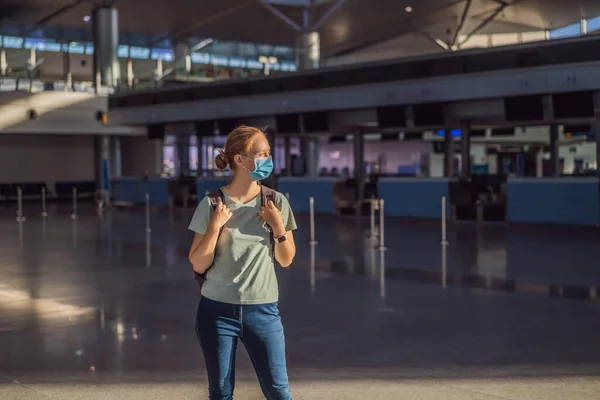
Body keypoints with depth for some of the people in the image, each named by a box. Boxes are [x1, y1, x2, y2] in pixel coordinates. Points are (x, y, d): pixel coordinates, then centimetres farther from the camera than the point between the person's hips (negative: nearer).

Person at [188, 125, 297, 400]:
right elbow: (198, 265, -5)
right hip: (217, 310, -1)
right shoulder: (212, 204, -7)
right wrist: (214, 226, -18)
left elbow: (286, 260, 4)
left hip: (262, 310, 1)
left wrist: (278, 226, -12)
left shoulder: (276, 202, -2)